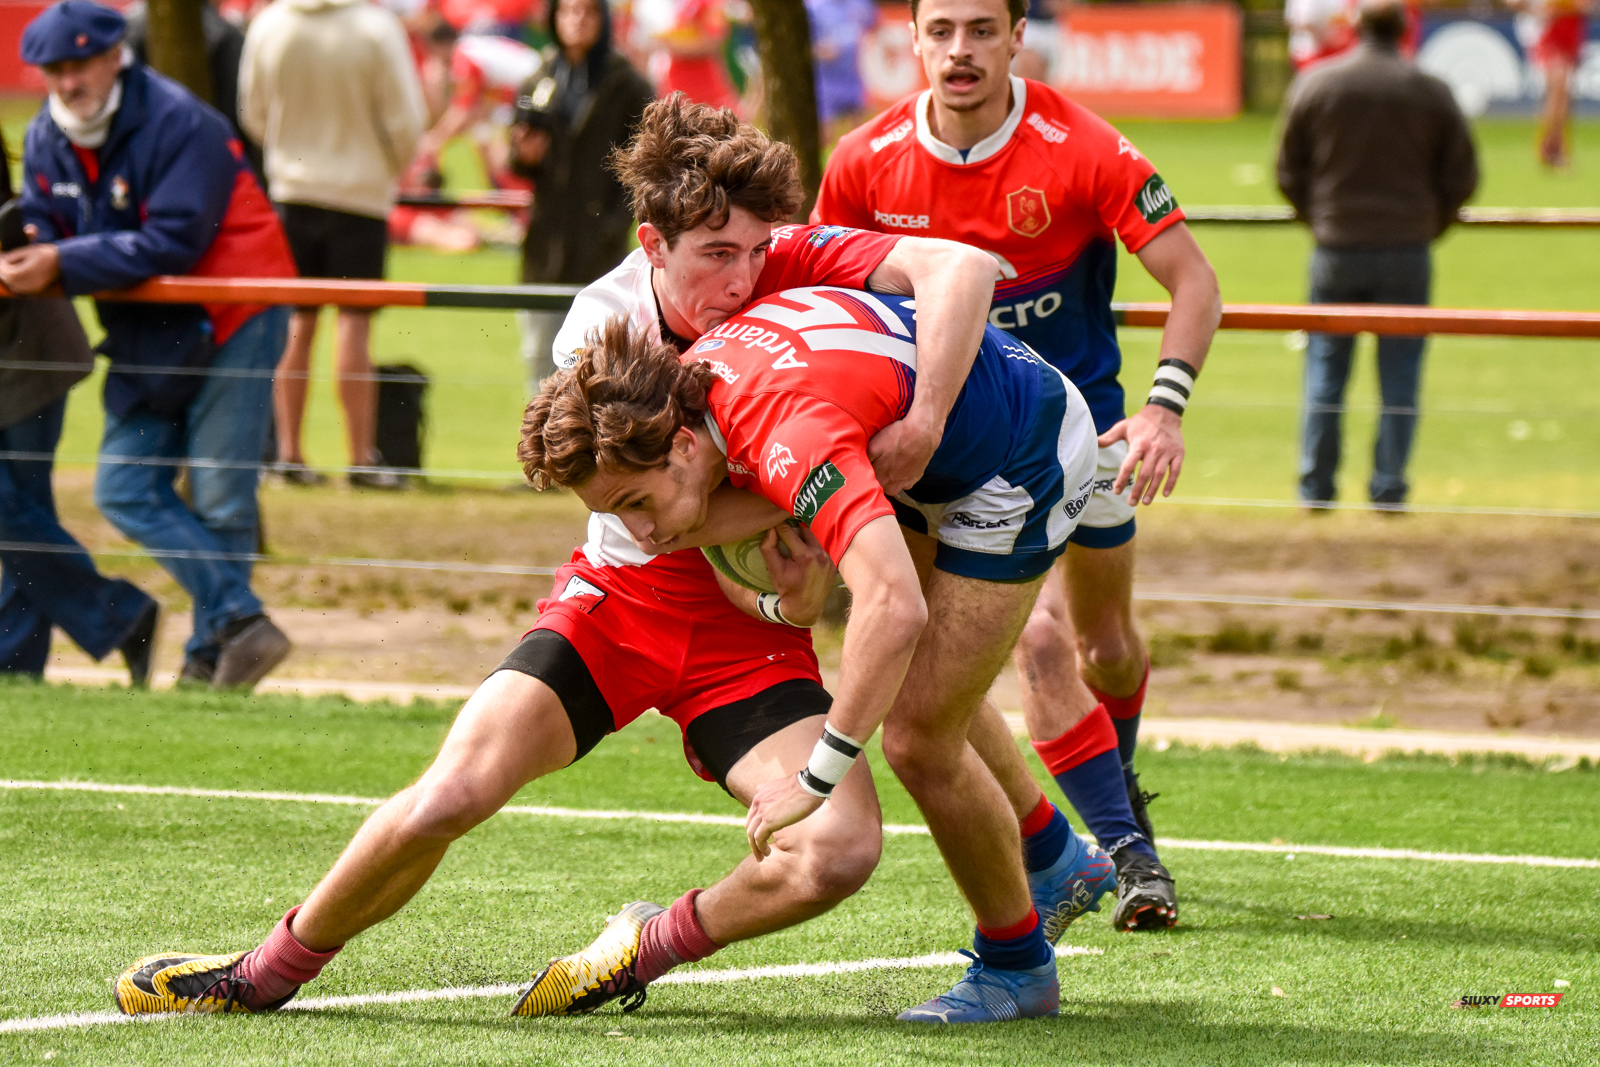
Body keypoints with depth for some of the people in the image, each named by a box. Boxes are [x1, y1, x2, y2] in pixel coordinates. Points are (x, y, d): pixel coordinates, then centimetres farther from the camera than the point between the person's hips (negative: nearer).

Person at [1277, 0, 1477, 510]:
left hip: (1336, 250, 1)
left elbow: (1289, 173, 5)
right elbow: (1461, 177, 2)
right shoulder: (1431, 91, -3)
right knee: (1399, 375, 5)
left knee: (1326, 370, 9)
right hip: (1407, 252, -1)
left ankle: (1316, 487, 10)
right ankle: (1388, 489, 4)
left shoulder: (1314, 85, -1)